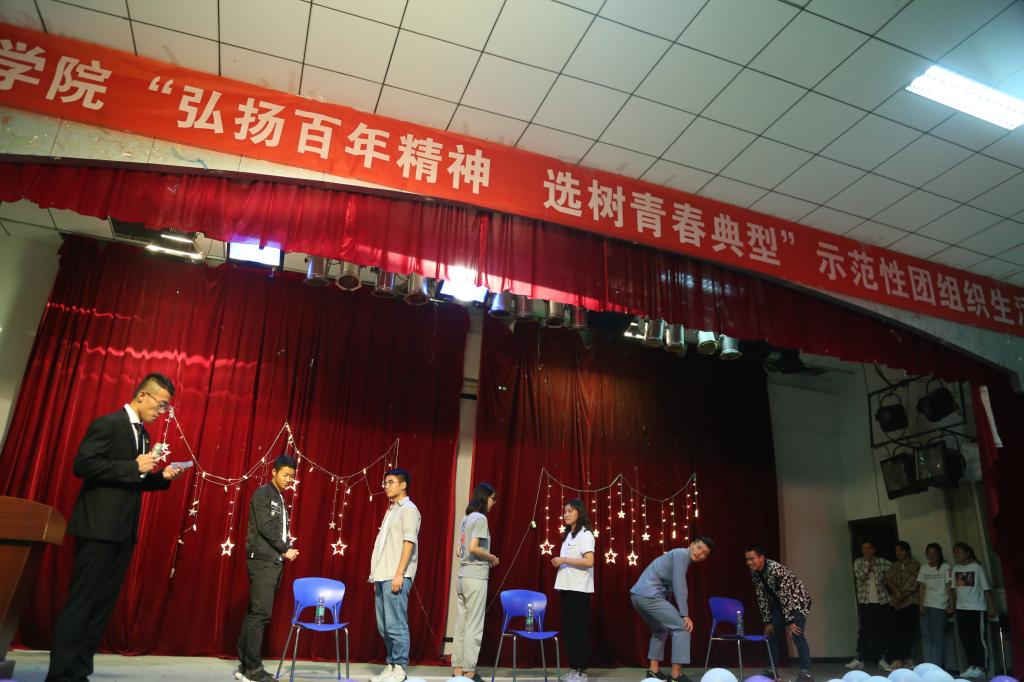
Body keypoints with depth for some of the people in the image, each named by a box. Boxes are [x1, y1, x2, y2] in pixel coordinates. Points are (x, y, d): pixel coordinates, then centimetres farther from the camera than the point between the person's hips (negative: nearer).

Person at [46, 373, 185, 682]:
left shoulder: (143, 435, 16)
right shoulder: (108, 423, -9)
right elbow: (82, 464, -19)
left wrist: (162, 477, 4)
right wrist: (134, 467, -20)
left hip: (124, 531, 9)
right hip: (99, 528, -8)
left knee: (103, 603, 10)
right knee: (81, 601, -5)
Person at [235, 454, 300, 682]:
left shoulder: (280, 500, 19)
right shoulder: (263, 493, -6)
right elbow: (265, 527, -14)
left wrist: (287, 546, 0)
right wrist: (285, 549, -9)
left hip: (274, 562, 8)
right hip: (262, 561, -8)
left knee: (255, 613, 9)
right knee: (260, 614, -10)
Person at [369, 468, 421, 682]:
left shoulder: (408, 509, -5)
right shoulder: (392, 509, 19)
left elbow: (409, 542, -14)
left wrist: (399, 574, -20)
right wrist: (377, 576, 17)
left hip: (395, 576, -9)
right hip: (383, 576, 9)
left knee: (395, 624, -7)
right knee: (383, 625, 11)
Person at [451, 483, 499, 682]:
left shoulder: (466, 518, 14)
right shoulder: (480, 518, -11)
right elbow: (473, 548, -22)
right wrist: (492, 558, -7)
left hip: (463, 576, 8)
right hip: (476, 578, -8)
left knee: (461, 625, 10)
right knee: (474, 627, -2)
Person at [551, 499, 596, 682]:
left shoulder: (585, 534, -8)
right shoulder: (569, 535, 16)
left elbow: (589, 561, -19)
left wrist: (563, 560, -16)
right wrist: (559, 562, 3)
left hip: (579, 588, -8)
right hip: (567, 587, 8)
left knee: (579, 629, -4)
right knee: (569, 629, 9)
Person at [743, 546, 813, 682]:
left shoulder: (776, 569, -33)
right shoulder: (754, 573, -10)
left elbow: (786, 596, -30)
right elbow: (762, 598, -3)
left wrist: (789, 622, -26)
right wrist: (767, 622, -3)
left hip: (798, 599, -8)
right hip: (779, 601, 8)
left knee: (796, 634, -21)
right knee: (771, 634, 6)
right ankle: (773, 670, 17)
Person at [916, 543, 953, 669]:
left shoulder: (946, 568, -2)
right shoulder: (923, 568, 11)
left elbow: (950, 588, -5)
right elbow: (921, 587, 9)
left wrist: (951, 606, -11)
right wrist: (920, 604, 1)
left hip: (940, 607, -4)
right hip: (926, 606, 4)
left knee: (938, 637, -4)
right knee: (926, 636, 3)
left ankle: (937, 666, 3)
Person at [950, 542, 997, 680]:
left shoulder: (977, 567, -6)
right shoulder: (956, 569, 9)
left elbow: (986, 588, -6)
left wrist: (991, 607, -10)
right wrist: (952, 606, 10)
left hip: (977, 608, -5)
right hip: (961, 608, 5)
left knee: (979, 639, -1)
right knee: (966, 639, 6)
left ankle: (980, 668, 3)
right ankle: (972, 667, 13)